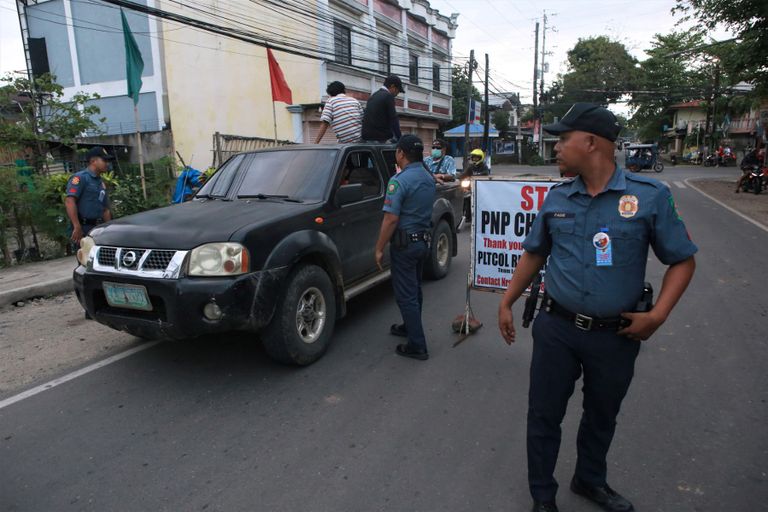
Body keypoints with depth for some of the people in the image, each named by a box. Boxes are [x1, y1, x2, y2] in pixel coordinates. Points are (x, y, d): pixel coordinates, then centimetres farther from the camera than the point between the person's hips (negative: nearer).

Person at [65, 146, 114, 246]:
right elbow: (69, 201, -20)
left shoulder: (101, 183, 18)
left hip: (98, 228, 8)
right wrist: (77, 227, -27)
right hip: (84, 228, -8)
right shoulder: (80, 178, -7)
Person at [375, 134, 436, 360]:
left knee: (406, 295, -1)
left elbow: (391, 219, -22)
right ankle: (410, 327, 38)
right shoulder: (429, 178, 8)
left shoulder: (399, 180, -19)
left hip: (405, 243, -8)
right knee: (415, 290, 21)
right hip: (424, 240, 8)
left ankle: (417, 346, 3)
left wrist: (379, 249, -15)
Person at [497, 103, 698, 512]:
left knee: (602, 417, 20)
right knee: (544, 415, 9)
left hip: (616, 335, -1)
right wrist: (506, 303, 8)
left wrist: (657, 315, -14)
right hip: (556, 328, 2)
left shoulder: (650, 196, -9)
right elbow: (534, 254, 10)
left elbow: (682, 260, -2)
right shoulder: (557, 198, 1)